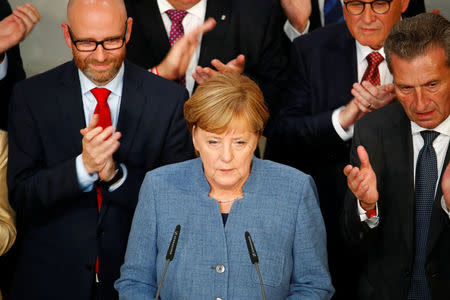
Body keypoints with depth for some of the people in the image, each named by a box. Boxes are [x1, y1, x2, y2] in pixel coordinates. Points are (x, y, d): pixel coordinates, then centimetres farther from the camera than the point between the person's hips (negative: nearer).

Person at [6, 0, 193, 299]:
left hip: (135, 275, 0)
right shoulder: (31, 96, -6)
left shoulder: (170, 99, -7)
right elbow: (20, 195, -9)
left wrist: (115, 174, -22)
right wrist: (83, 167, -25)